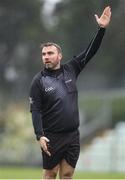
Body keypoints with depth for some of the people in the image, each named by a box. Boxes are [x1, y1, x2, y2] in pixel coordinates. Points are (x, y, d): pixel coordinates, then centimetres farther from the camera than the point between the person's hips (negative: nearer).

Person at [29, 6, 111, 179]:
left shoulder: (70, 70, 6)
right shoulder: (39, 80, -5)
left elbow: (90, 52, 4)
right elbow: (35, 111, -9)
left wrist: (101, 29, -5)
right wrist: (39, 136, -19)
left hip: (73, 135, 4)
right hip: (52, 137, -4)